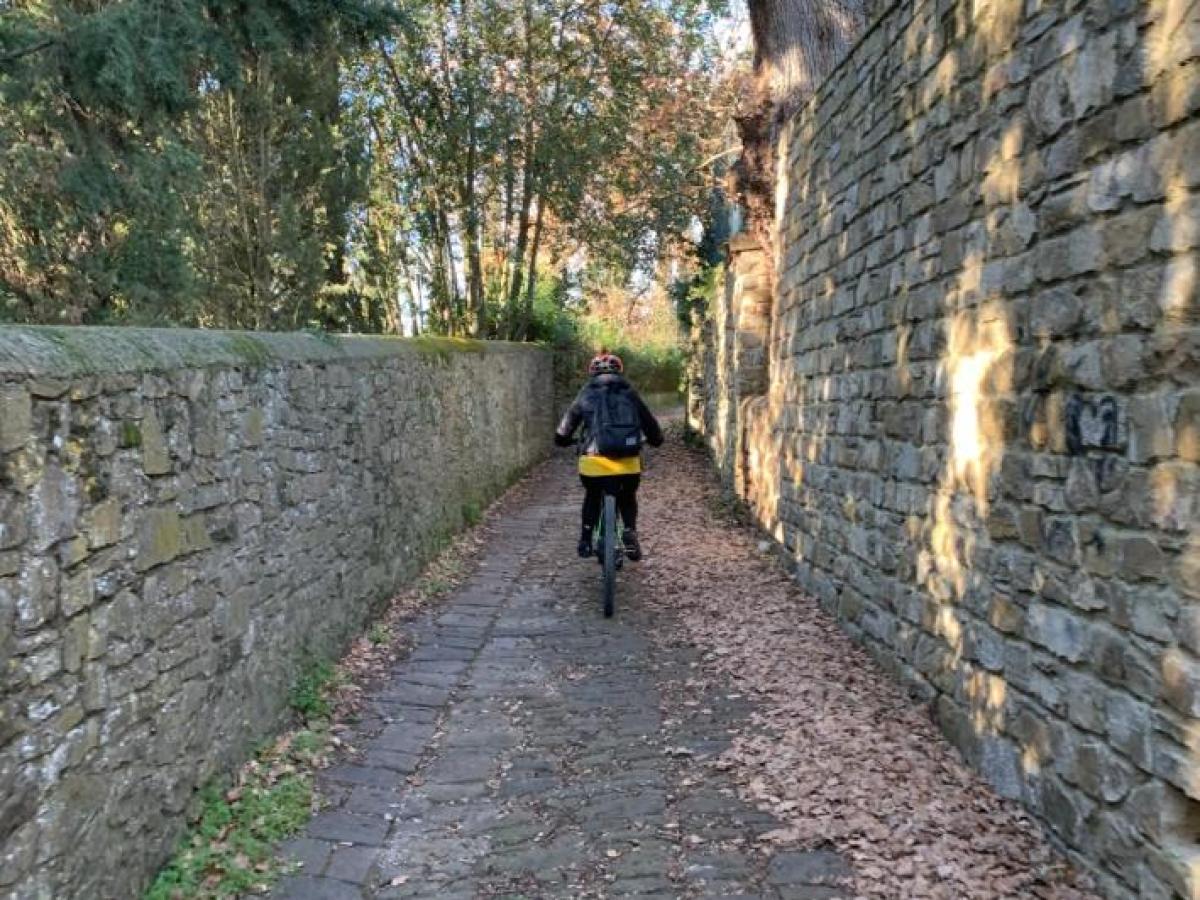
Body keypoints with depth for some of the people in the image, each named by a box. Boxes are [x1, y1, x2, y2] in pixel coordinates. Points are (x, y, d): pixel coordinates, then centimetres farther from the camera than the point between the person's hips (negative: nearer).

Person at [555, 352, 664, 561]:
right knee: (628, 498, 26)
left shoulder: (587, 394, 12)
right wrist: (656, 439, 39)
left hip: (594, 459, -1)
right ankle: (630, 533, 6)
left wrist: (563, 440, 37)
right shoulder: (629, 394, 14)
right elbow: (650, 424, 18)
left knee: (592, 496, 27)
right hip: (628, 460, 1)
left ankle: (586, 539, 22)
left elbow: (562, 434, 15)